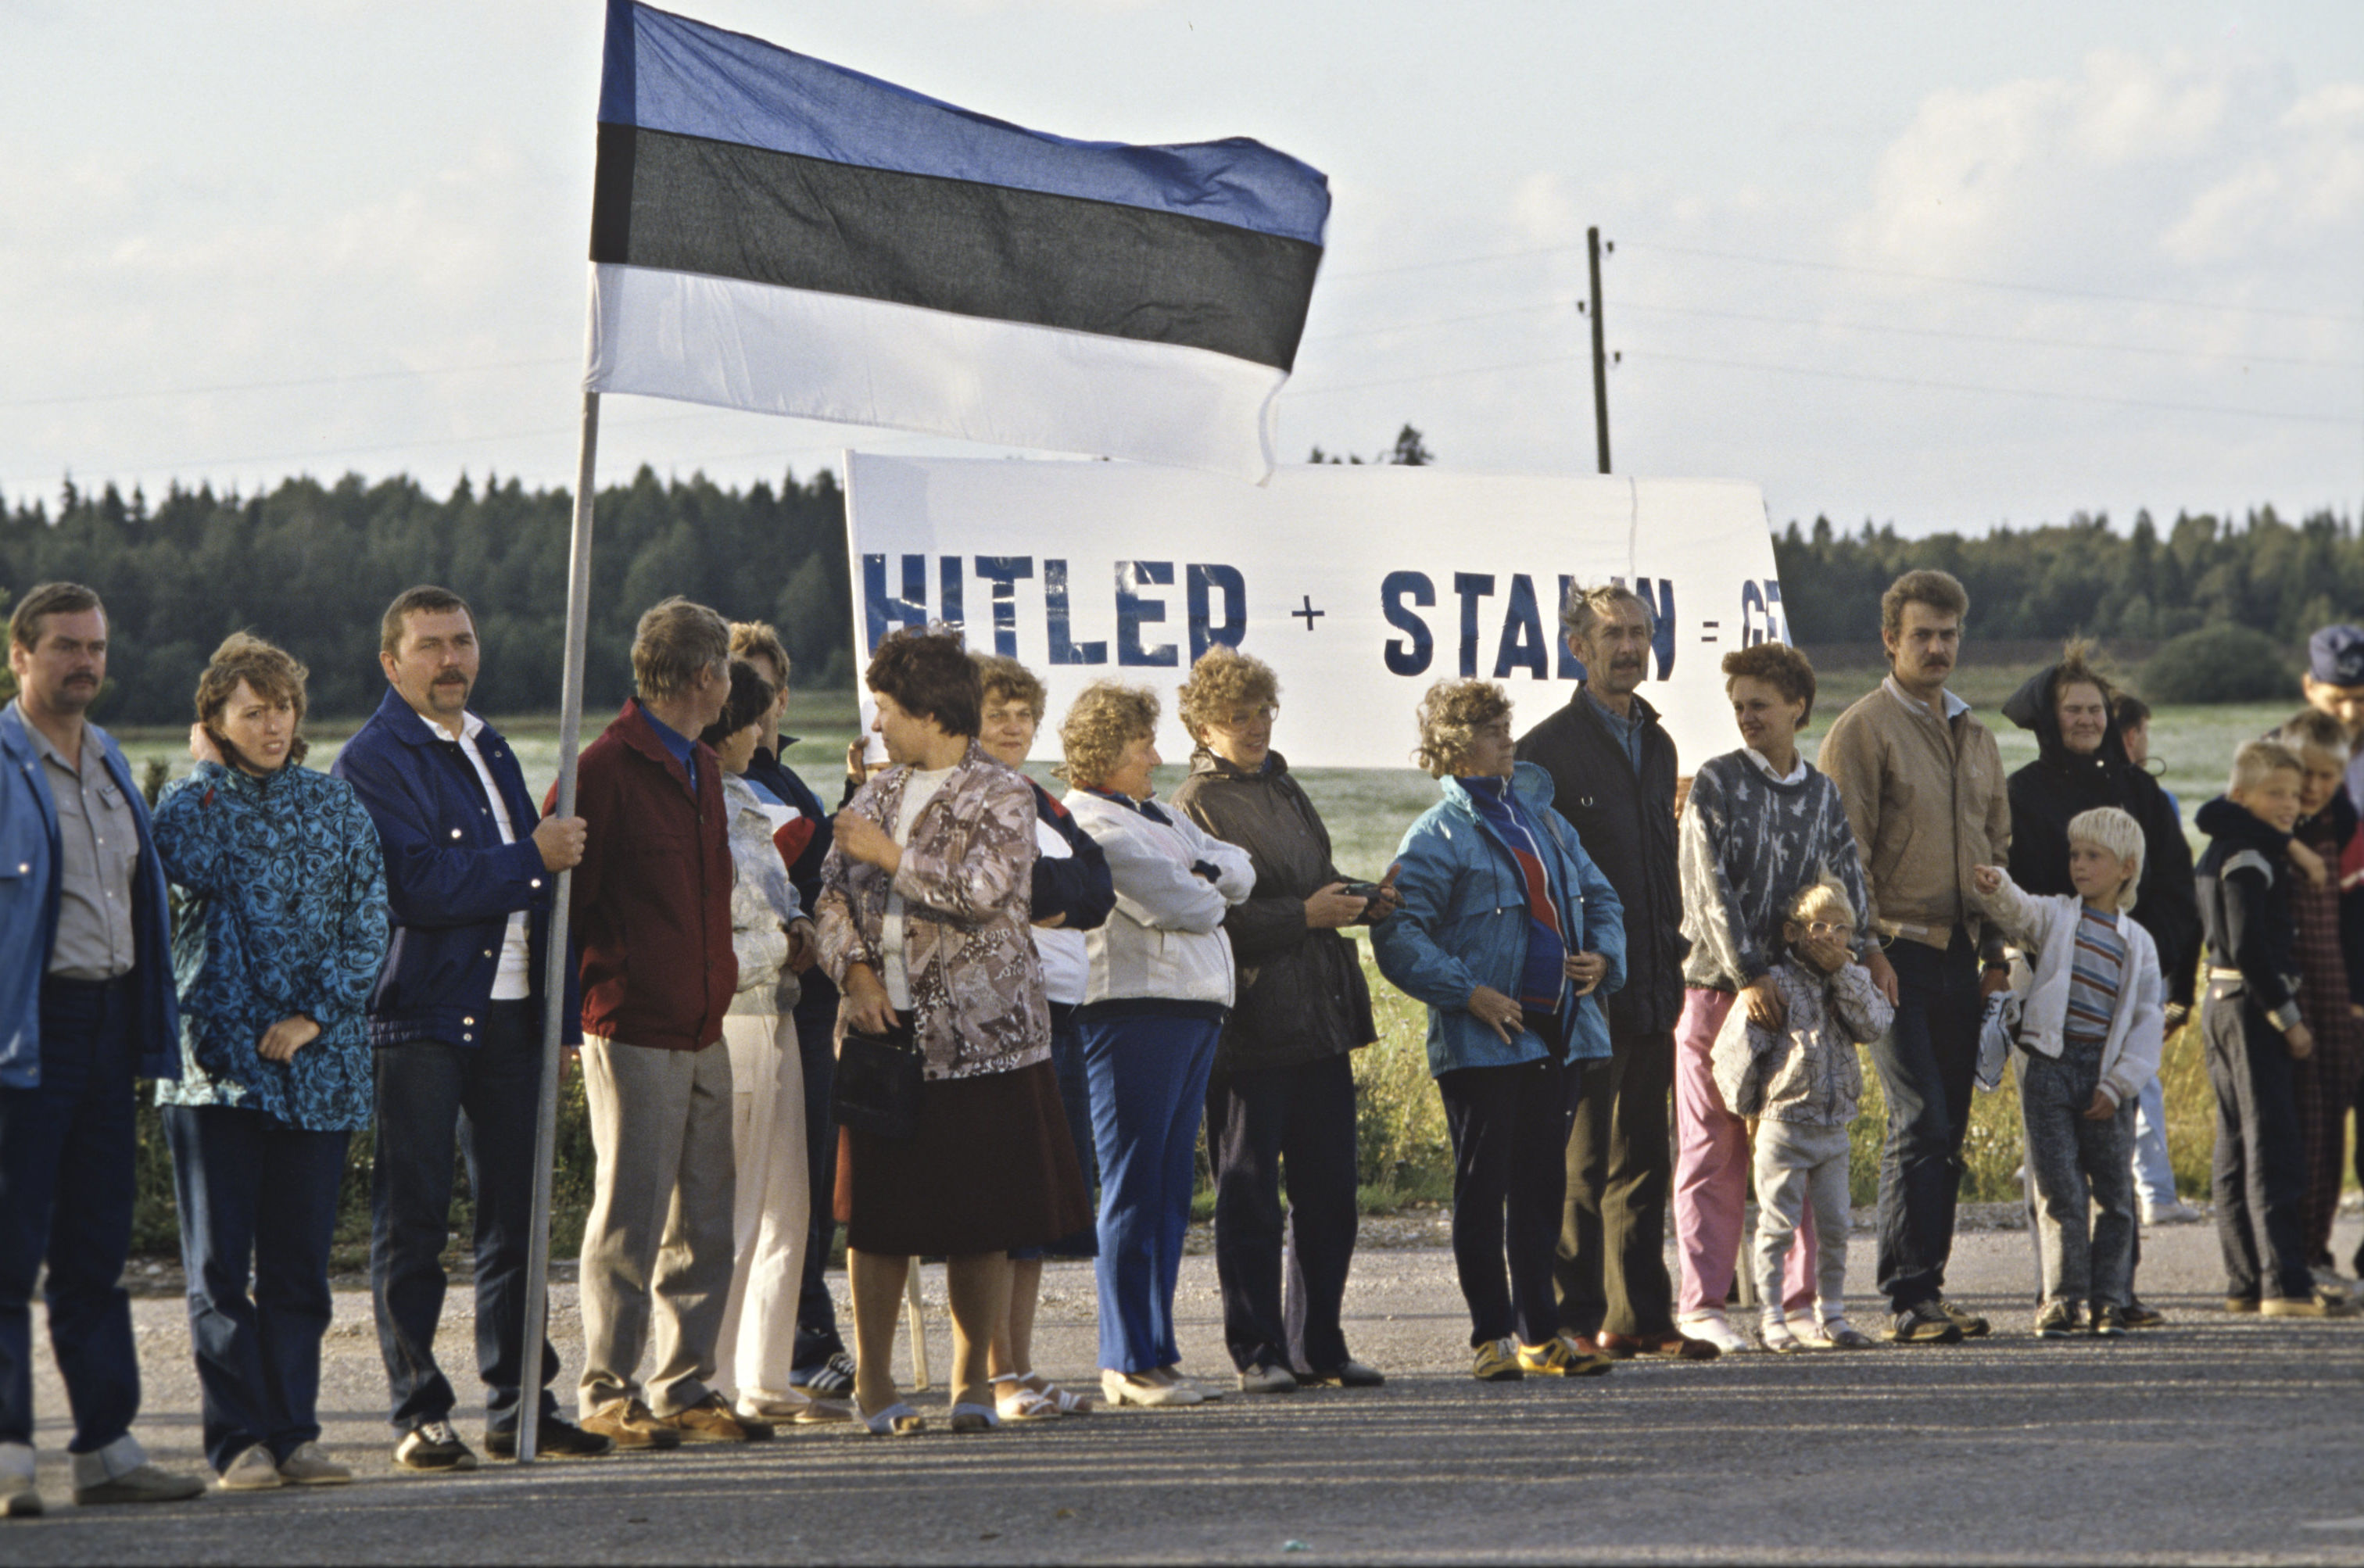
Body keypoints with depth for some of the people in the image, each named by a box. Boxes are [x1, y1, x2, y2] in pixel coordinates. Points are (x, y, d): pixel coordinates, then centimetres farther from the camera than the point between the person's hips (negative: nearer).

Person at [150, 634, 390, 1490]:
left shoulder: (335, 803, 10)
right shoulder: (191, 800, 5)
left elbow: (367, 923, 4)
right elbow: (194, 871, -18)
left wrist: (315, 1017, -8)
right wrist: (209, 772, -4)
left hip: (317, 1067, 2)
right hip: (216, 1064, -2)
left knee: (299, 1263, 4)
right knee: (220, 1264, -4)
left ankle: (293, 1433, 9)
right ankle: (237, 1440, -2)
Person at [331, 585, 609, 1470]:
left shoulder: (492, 751, 18)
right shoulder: (372, 762, -7)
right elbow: (416, 889, -19)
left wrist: (559, 1004, 14)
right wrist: (536, 858, -13)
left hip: (510, 1017, 7)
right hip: (418, 1021, -7)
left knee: (515, 1219, 9)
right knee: (412, 1224, -2)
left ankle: (518, 1406, 16)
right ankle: (418, 1414, 2)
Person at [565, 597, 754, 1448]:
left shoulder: (703, 768, 17)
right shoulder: (608, 766, -10)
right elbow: (567, 895, -10)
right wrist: (577, 1008, -10)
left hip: (704, 1031, 8)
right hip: (633, 1033, -8)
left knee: (706, 1225, 9)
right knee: (630, 1219, -5)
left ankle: (686, 1388, 15)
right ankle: (608, 1394, 1)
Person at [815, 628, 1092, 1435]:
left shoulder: (1001, 796, -3)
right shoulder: (879, 793, 15)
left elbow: (978, 892, -17)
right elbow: (835, 894, 12)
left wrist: (887, 853, -10)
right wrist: (855, 970, -4)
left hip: (980, 1033, -4)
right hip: (884, 1030, 5)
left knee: (982, 1215, -1)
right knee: (876, 1208, 3)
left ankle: (973, 1378, 10)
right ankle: (873, 1378, 11)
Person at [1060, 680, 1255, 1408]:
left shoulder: (1157, 815, 22)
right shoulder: (1089, 822, -9)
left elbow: (1238, 869, 15)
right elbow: (1173, 904, -15)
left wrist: (1204, 873, -6)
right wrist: (1209, 896, 6)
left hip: (1195, 1011, 9)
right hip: (1134, 1011, -9)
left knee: (1172, 1186, 10)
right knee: (1135, 1188, -7)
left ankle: (1156, 1355, 14)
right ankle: (1130, 1364, -5)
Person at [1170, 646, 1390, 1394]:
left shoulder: (1282, 789, 17)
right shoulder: (1195, 807, -7)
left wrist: (1358, 902, 7)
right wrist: (1305, 916, -17)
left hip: (1319, 1020, 7)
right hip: (1249, 1025, -7)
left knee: (1330, 1191, 9)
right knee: (1249, 1195, -1)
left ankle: (1319, 1346, 17)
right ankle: (1258, 1352, 5)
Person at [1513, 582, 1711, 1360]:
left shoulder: (1657, 747, 16)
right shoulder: (1549, 749, -7)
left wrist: (1670, 958, 16)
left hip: (1652, 988, 7)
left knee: (1644, 1161, 10)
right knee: (1583, 1162, -5)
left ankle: (1641, 1314, 15)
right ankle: (1579, 1318, -2)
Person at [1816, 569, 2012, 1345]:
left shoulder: (1974, 737, 17)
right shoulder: (1862, 730, -4)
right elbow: (1846, 852, -9)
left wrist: (1996, 949, 14)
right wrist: (1866, 950, -16)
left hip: (1961, 956, 7)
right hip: (1898, 952, -7)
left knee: (1947, 1127, 7)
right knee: (1920, 1121, -13)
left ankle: (1926, 1289, 11)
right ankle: (1910, 1297, -12)